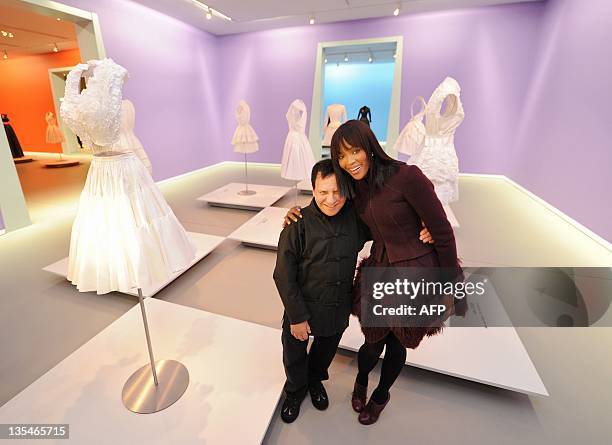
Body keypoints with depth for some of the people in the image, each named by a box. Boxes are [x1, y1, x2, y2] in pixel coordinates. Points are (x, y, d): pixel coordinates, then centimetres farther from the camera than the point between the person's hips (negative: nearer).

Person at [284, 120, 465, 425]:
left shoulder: (406, 176, -22)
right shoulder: (355, 188, -2)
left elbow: (443, 232, -15)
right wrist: (302, 215, -1)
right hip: (379, 271, 4)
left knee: (397, 345, 19)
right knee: (373, 344, 16)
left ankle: (381, 395, 52)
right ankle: (361, 381, 54)